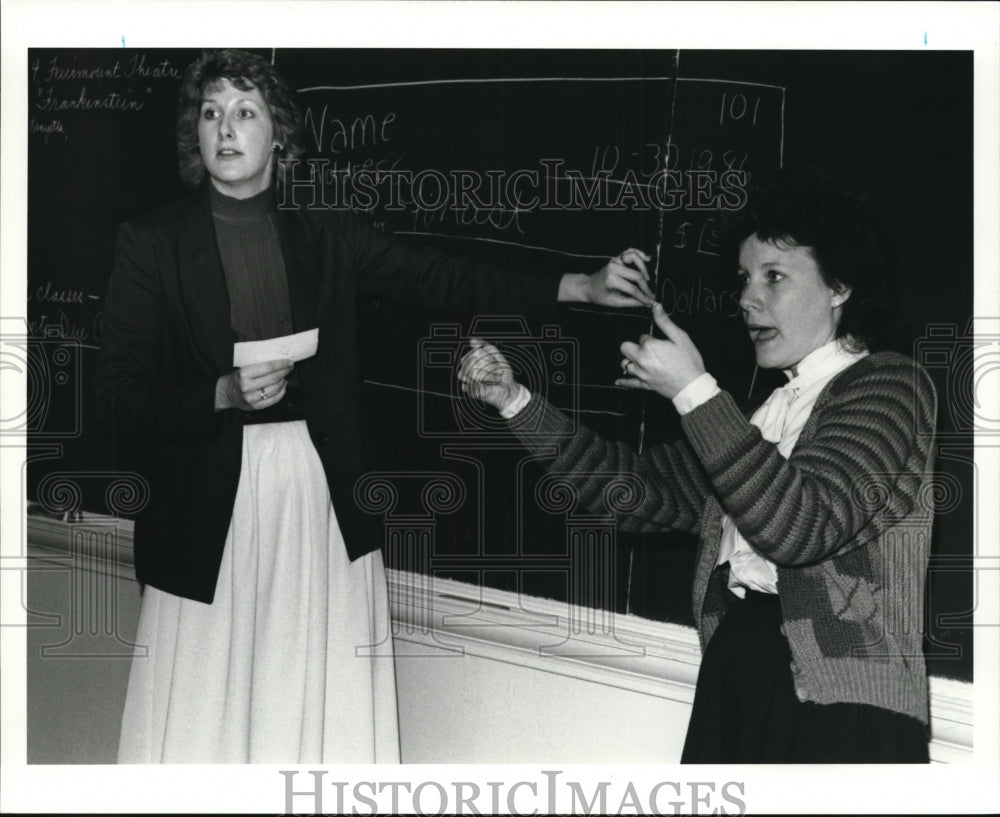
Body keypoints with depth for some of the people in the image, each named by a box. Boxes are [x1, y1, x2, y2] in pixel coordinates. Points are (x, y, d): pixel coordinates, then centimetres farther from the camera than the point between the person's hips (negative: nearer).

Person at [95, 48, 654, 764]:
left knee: (320, 716, 3)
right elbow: (120, 399, 0)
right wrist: (225, 394, -16)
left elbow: (440, 280, 4)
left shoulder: (326, 239, 10)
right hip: (210, 511, -2)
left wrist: (579, 287, -4)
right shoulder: (154, 243, 3)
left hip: (324, 498, 2)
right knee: (203, 721, 0)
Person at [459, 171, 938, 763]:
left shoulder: (890, 383, -1)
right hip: (730, 687, 6)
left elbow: (801, 526, -16)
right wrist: (514, 401, 13)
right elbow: (636, 487, 20)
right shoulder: (768, 409, 21)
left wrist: (694, 390, -14)